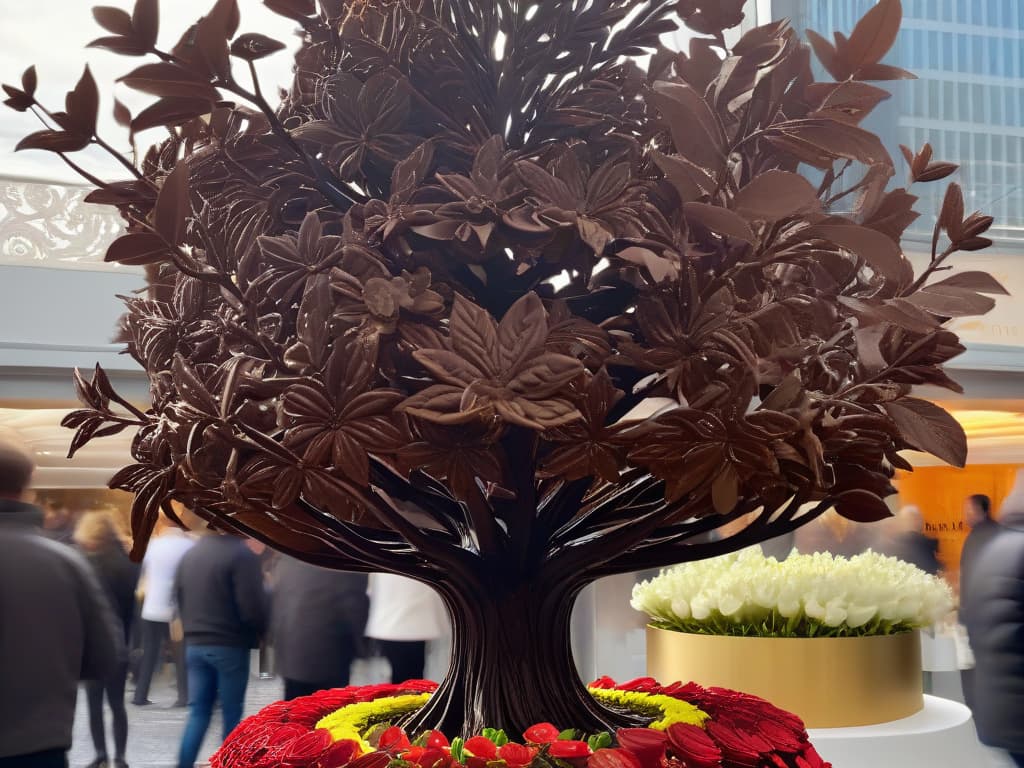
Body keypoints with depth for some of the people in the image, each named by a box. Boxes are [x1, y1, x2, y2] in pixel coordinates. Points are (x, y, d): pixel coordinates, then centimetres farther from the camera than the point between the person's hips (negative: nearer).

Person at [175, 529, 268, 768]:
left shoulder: (189, 554, 10)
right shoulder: (241, 554, -13)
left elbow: (179, 599, 16)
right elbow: (251, 607, -17)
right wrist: (260, 631, 1)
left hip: (195, 644, 6)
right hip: (230, 645, -6)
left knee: (198, 712, 9)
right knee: (232, 714, 5)